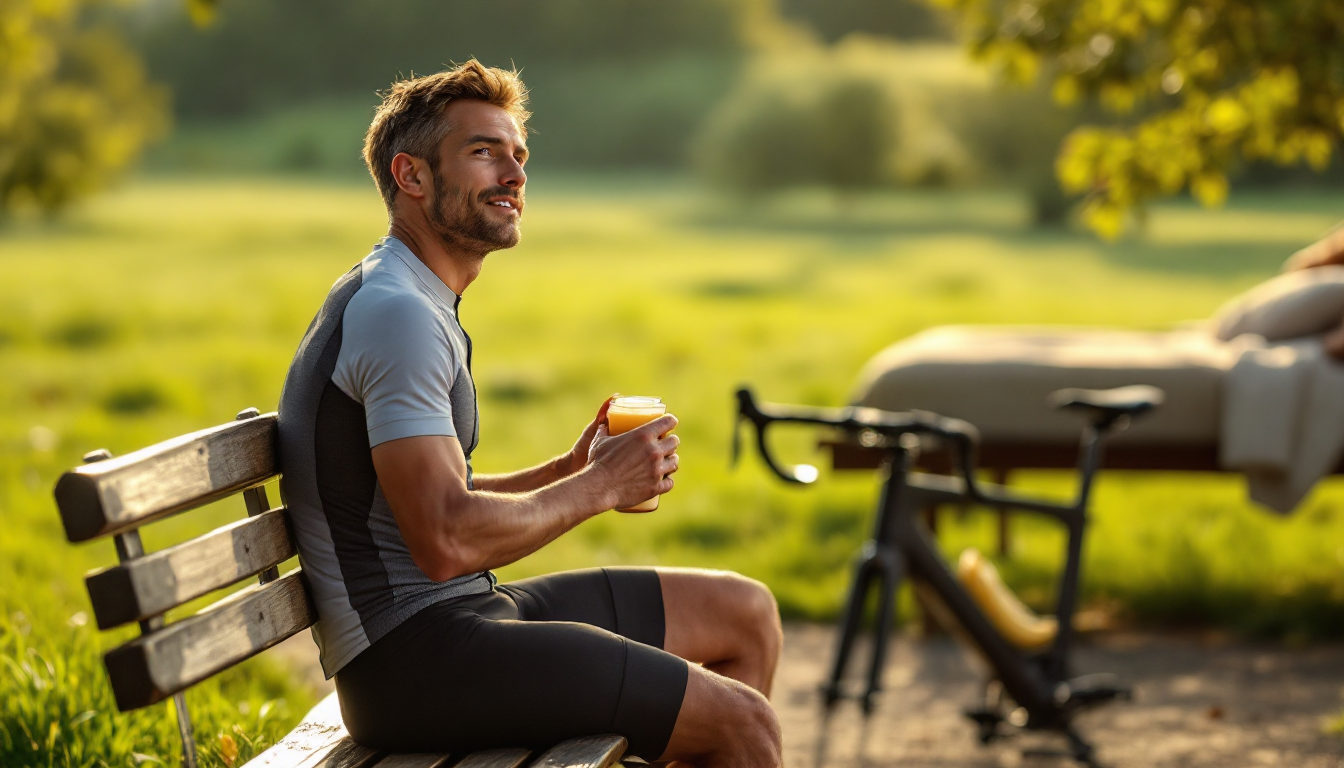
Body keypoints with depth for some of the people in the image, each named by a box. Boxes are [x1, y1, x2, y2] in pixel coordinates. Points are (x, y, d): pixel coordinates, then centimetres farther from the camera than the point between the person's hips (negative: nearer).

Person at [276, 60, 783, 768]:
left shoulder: (417, 305, 18)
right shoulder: (399, 313, -17)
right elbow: (446, 541, -25)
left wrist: (567, 471, 7)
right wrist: (599, 487, -12)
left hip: (464, 610, 11)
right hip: (413, 656, -11)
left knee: (746, 610, 15)